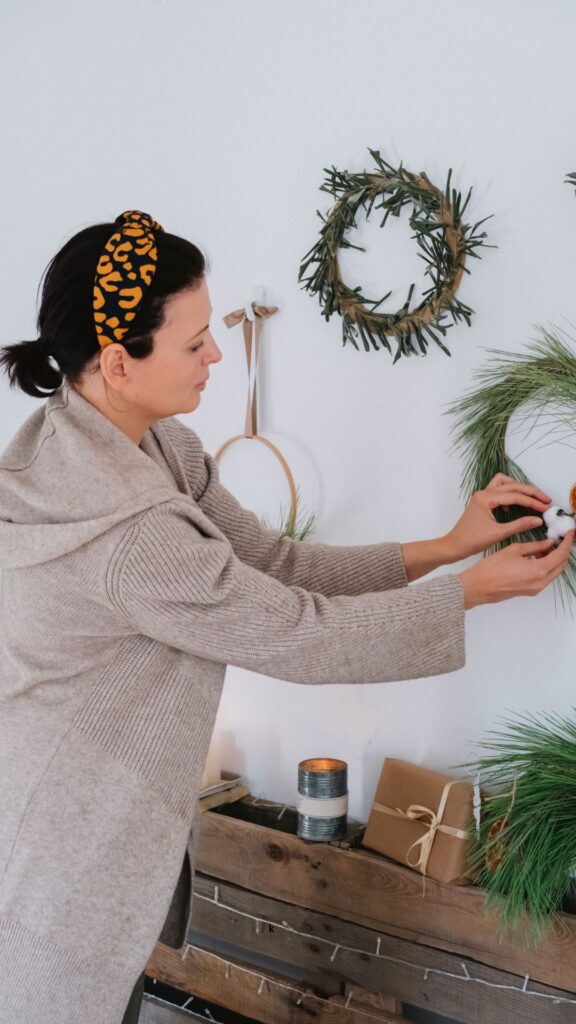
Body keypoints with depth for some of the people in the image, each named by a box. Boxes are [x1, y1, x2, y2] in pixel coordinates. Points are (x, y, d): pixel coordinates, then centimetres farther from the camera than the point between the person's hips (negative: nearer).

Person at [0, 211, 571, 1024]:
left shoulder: (159, 447, -5)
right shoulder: (127, 531, -33)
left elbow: (275, 562, -2)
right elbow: (298, 636, -23)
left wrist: (447, 546, -5)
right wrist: (478, 588, -12)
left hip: (113, 812, 8)